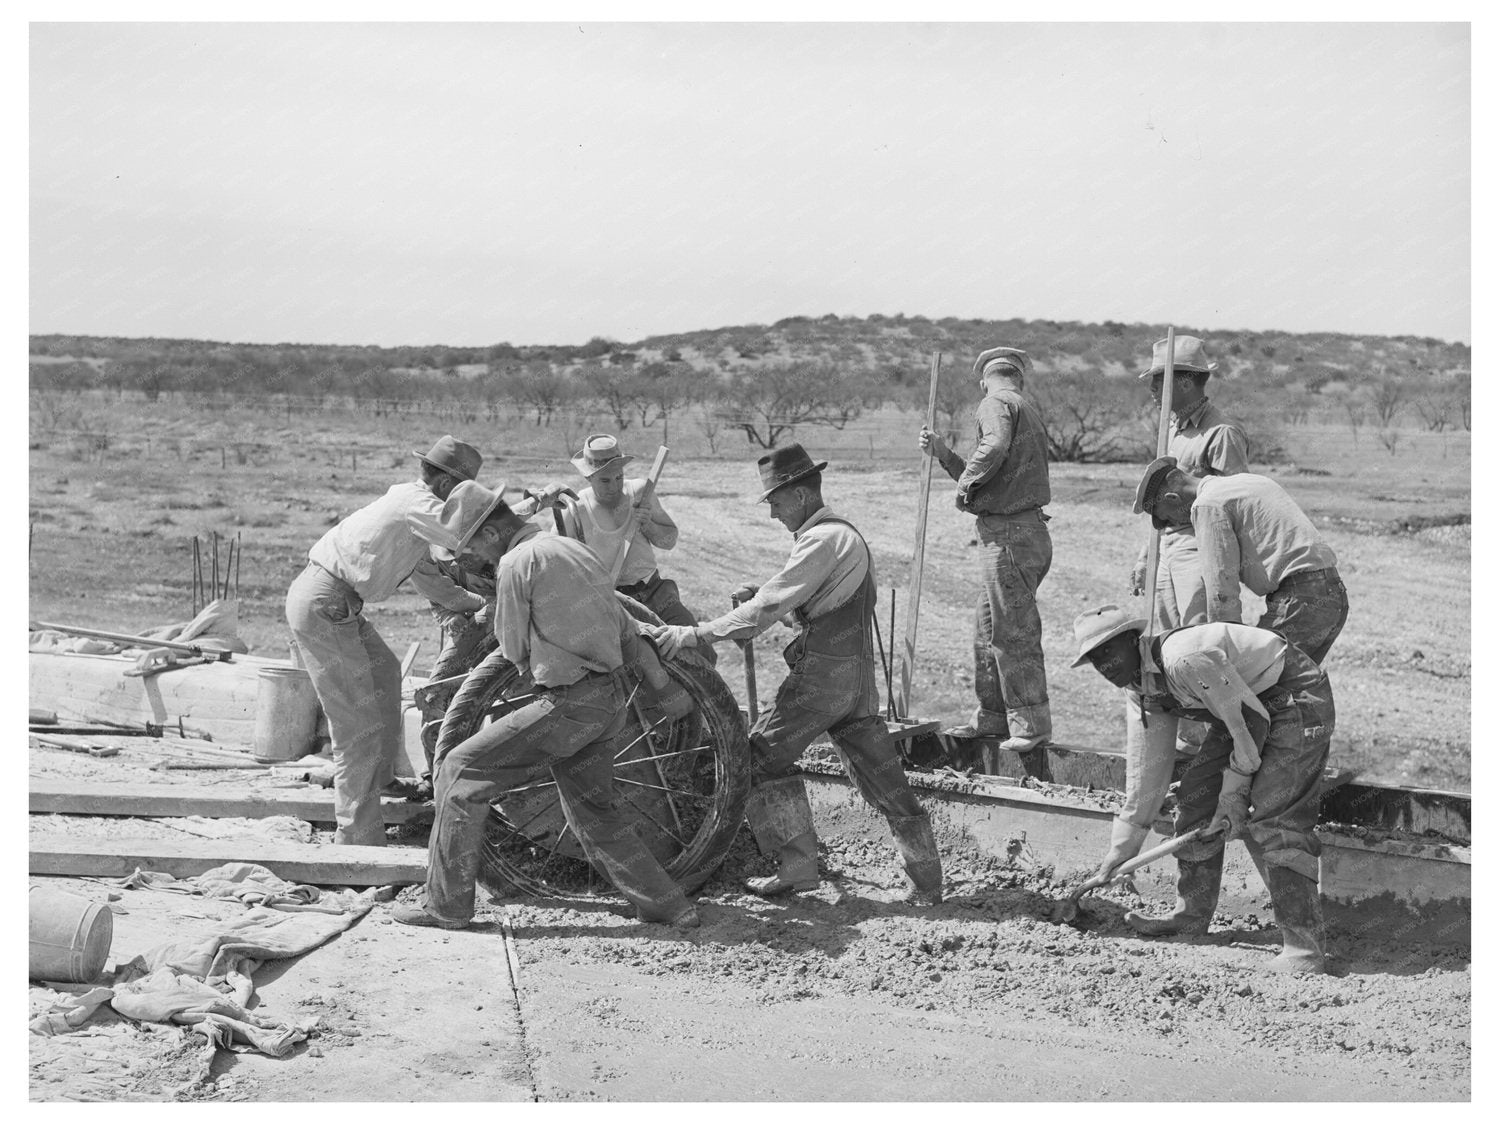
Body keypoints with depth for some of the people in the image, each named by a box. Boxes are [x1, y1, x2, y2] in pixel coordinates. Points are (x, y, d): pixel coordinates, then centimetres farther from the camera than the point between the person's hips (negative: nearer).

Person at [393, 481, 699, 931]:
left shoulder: (517, 561, -10)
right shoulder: (574, 548, 16)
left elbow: (514, 649, -2)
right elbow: (624, 628, 22)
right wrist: (655, 671, 34)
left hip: (569, 703, -9)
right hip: (613, 699, 9)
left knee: (461, 771, -1)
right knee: (593, 808, 22)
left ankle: (446, 905, 3)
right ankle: (666, 903, 22)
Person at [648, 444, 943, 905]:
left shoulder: (822, 540, -13)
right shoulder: (845, 534, 19)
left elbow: (768, 609, -19)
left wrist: (696, 634, -18)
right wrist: (759, 595, 6)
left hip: (823, 670, -9)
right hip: (857, 674, 9)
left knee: (763, 755, 1)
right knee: (880, 774, 10)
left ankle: (798, 865, 2)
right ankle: (927, 881, 12)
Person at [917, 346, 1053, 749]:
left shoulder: (995, 404, -5)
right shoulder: (1027, 411, 23)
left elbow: (995, 447, -28)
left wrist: (965, 483, -12)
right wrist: (941, 452, 21)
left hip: (1009, 535, -10)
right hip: (1028, 531, 10)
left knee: (1013, 633, -5)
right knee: (988, 630, 15)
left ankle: (1031, 724, -1)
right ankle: (991, 716, 22)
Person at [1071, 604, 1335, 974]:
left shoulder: (1185, 659, -28)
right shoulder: (1145, 689, 4)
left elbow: (1251, 720, -23)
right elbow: (1148, 764, 11)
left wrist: (1233, 794, -14)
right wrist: (1123, 844, 14)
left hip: (1297, 701, -10)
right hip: (1247, 702, 10)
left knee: (1271, 820, -20)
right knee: (1196, 795, 8)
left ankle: (1303, 947, -17)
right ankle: (1191, 916, 24)